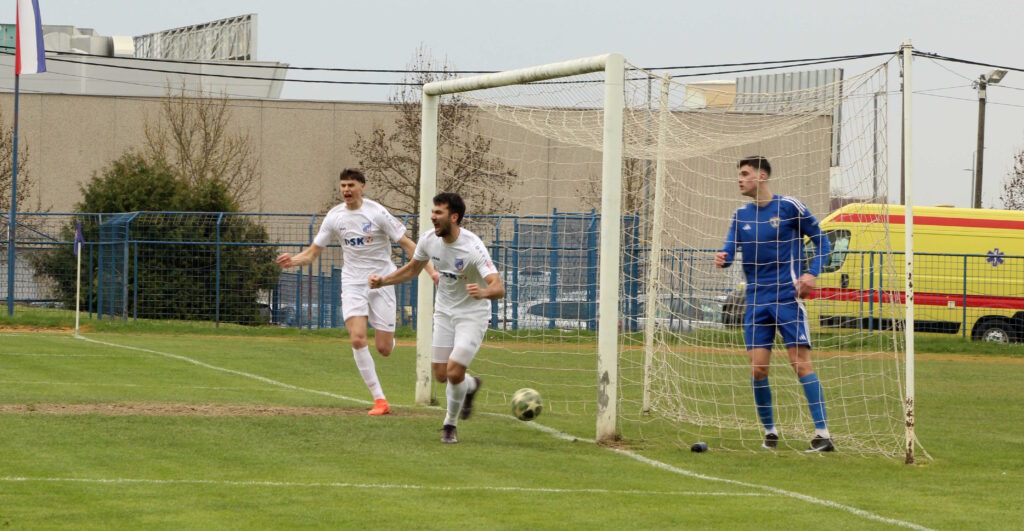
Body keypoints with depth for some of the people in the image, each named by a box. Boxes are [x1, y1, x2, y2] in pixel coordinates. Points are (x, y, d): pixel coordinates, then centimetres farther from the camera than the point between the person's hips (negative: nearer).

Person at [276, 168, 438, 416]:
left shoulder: (376, 213, -10)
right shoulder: (335, 216, 0)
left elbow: (406, 243, -6)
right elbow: (313, 251, 7)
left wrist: (430, 269, -14)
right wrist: (293, 260, -13)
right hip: (353, 283, 2)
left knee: (384, 349, -4)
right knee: (357, 339, -18)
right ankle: (379, 399, -10)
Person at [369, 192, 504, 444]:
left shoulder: (473, 247, -28)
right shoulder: (429, 240, -10)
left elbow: (498, 288, -35)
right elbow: (412, 269, 12)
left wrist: (483, 292, -56)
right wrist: (383, 281, 0)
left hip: (472, 315, -6)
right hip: (444, 312, 6)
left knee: (454, 372, -16)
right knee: (440, 374, 5)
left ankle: (450, 425, 9)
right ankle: (471, 386, 40)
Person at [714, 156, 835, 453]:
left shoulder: (789, 206, -3)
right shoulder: (741, 215, 10)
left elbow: (821, 241, 3)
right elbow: (730, 249, 3)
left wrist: (812, 274, -11)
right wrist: (722, 259, -21)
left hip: (787, 297, -5)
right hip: (757, 300, 5)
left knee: (801, 362, -11)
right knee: (757, 369, -1)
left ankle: (823, 434, -11)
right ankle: (769, 431, 17)